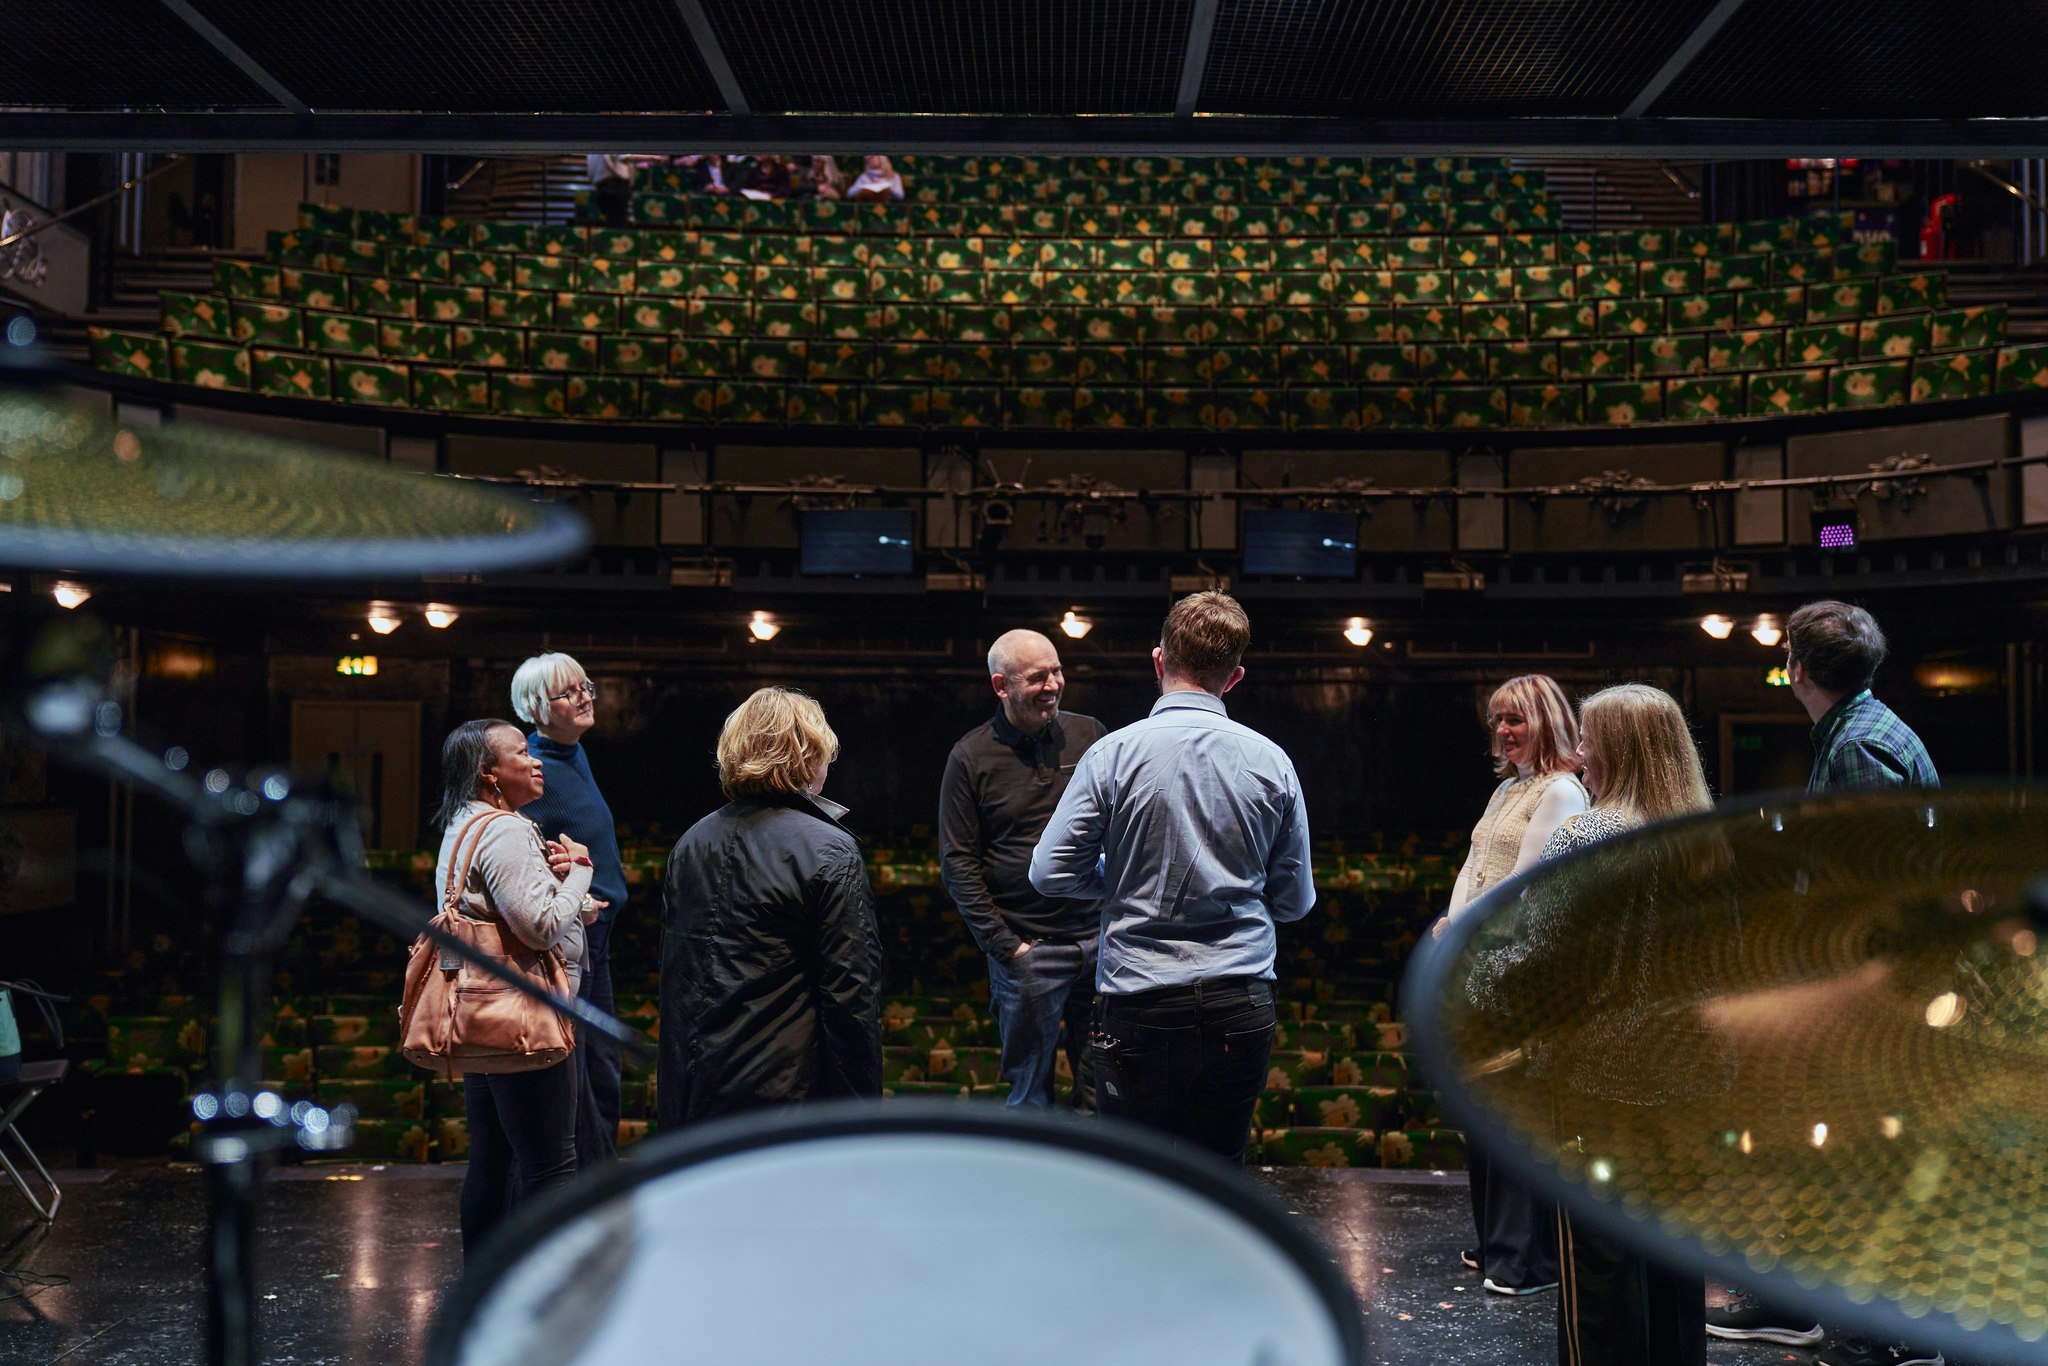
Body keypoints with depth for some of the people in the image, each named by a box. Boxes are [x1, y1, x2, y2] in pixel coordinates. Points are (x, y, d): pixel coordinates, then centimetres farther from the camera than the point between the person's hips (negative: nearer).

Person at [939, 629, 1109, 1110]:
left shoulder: (1089, 734, 5)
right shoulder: (970, 758, -3)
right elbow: (957, 862, -1)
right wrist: (1004, 945, -7)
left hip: (1098, 936, 3)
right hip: (1025, 949, -3)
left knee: (1103, 1089, 8)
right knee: (1030, 1096, 6)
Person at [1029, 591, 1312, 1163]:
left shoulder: (1114, 753, -7)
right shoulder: (1272, 762, 0)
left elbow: (1050, 872, -6)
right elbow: (1295, 901, 7)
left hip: (1140, 1008, -2)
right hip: (1241, 1010, 3)